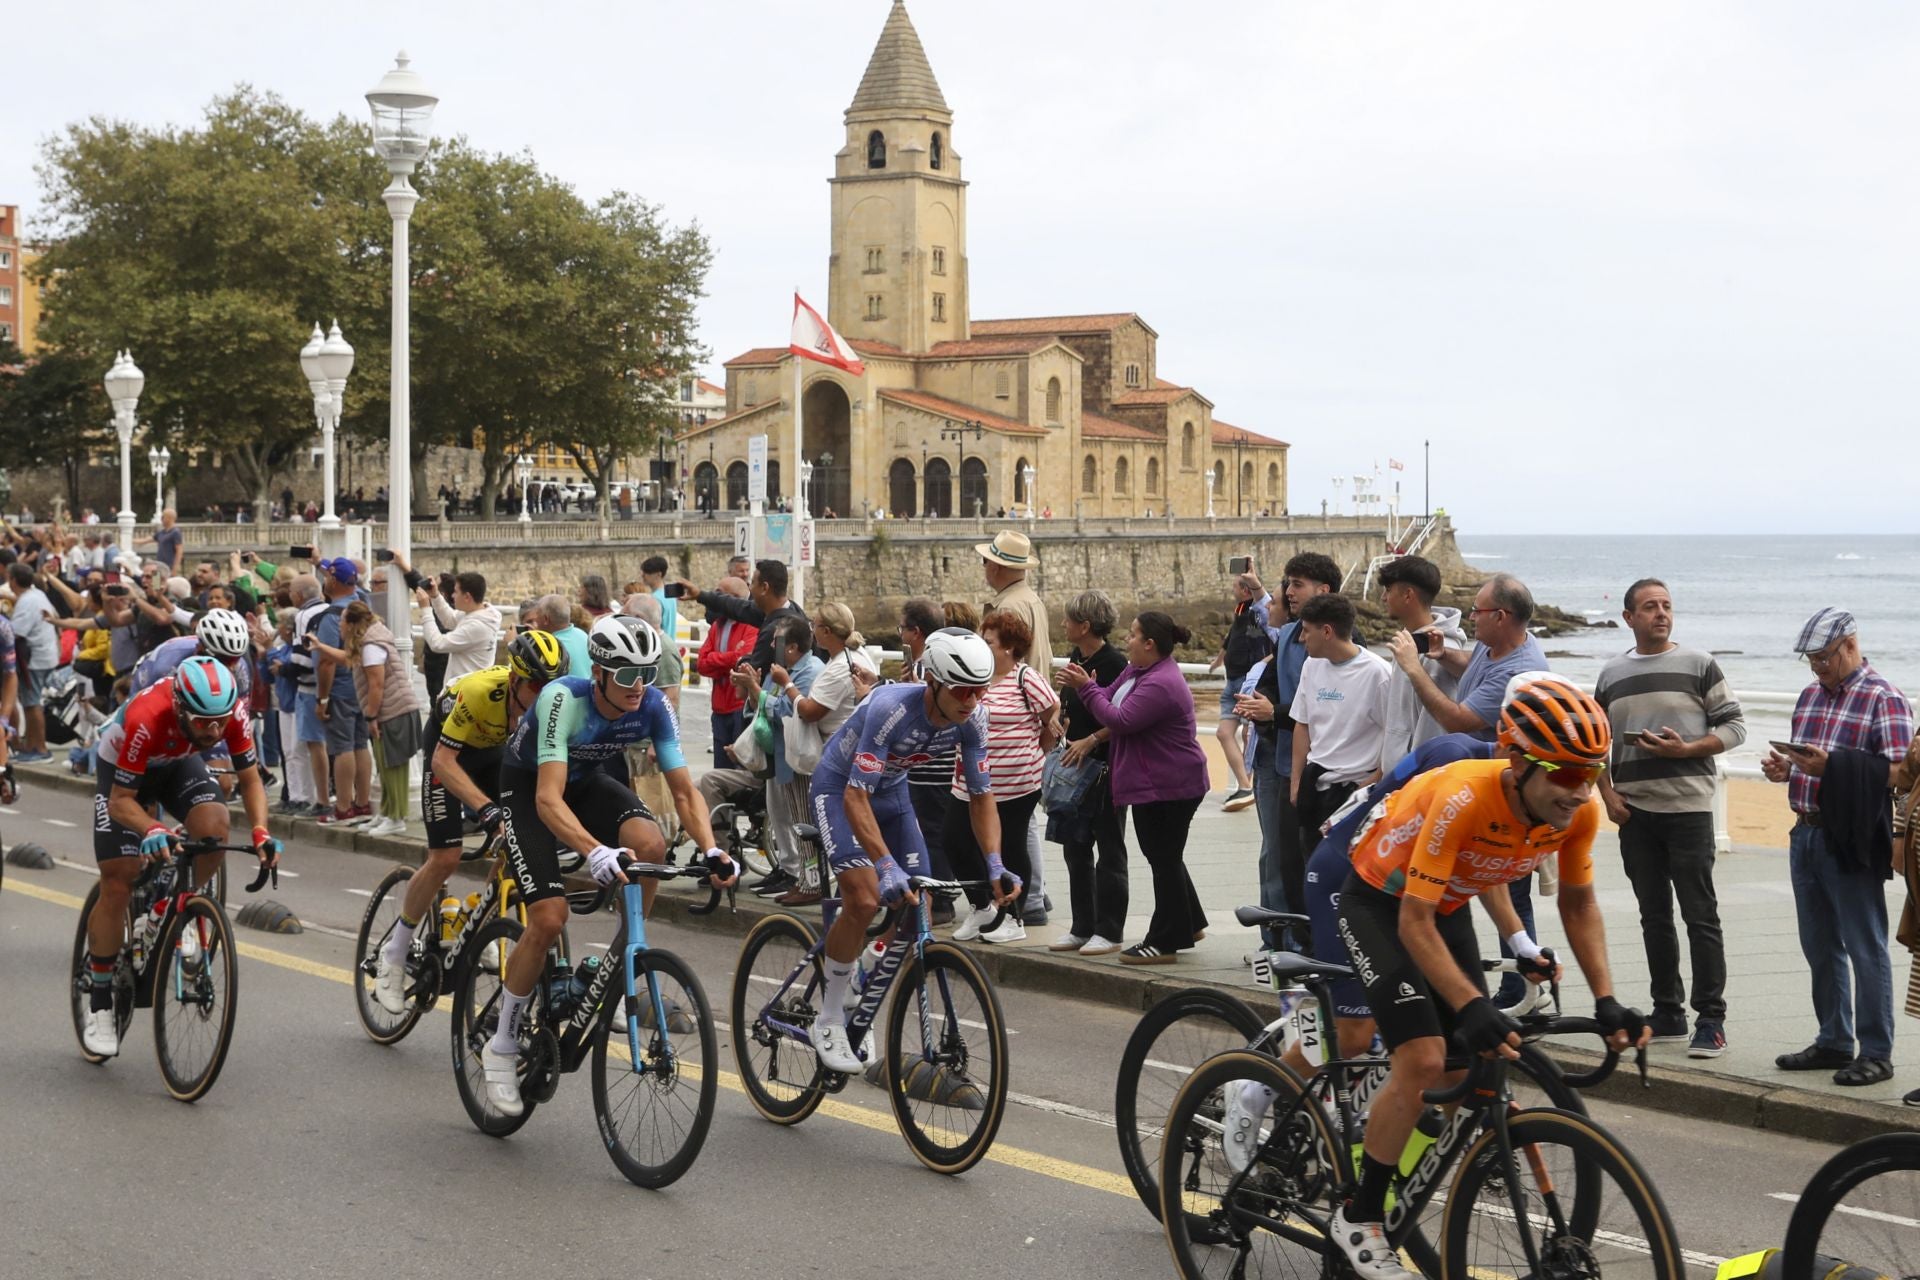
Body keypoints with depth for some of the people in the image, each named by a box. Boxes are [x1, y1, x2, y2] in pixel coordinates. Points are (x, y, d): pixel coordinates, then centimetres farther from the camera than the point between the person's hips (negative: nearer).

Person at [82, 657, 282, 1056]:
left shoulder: (233, 714, -30)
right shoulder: (147, 720, -41)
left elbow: (250, 781, -17)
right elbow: (121, 801, -32)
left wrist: (261, 831, -34)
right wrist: (151, 828, -53)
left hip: (178, 763, 3)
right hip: (122, 770, -3)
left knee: (214, 827, -28)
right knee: (117, 884, -10)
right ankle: (99, 1002, 4)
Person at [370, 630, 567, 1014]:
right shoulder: (481, 691, -39)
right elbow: (443, 761, -36)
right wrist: (485, 807, -48)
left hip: (498, 752, 5)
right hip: (450, 751, -5)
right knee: (445, 858, -13)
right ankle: (393, 955, 3)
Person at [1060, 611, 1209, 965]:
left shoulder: (1161, 684, -24)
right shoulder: (1136, 671, 9)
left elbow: (1120, 721, -26)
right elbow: (1112, 702, 11)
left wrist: (1086, 688, -18)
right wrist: (1084, 685, -6)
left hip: (1168, 788, -11)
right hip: (1151, 784, 11)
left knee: (1164, 859, -2)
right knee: (1163, 856, 20)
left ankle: (1165, 942, 5)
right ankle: (1188, 925, 32)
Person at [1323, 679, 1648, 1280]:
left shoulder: (1579, 812, -20)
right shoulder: (1463, 800, -38)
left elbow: (1578, 904, -3)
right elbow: (1415, 924, -34)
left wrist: (1606, 1002, -12)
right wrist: (1473, 1008, -44)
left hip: (1446, 907, 6)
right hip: (1381, 901, -6)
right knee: (1422, 1062, -20)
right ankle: (1359, 1219, -4)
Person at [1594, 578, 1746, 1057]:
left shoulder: (1699, 665, 1)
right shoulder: (1612, 674, 12)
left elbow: (1734, 726, 0)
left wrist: (1685, 749, -14)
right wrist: (1608, 794, 4)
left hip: (1687, 807, -4)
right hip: (1633, 813, 4)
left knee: (1700, 915, -5)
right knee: (1654, 917, 10)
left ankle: (1711, 1020, -2)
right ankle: (1668, 1013, 18)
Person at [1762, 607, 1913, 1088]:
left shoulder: (1883, 699, -9)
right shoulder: (1811, 695, 14)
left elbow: (1898, 771, -18)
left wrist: (1831, 765, -27)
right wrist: (1786, 768, 2)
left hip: (1850, 843, -8)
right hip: (1806, 835, 8)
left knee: (1865, 948, -2)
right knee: (1819, 947, 14)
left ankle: (1876, 1053, 5)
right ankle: (1833, 1042, 24)